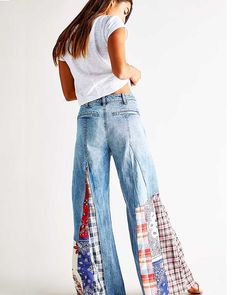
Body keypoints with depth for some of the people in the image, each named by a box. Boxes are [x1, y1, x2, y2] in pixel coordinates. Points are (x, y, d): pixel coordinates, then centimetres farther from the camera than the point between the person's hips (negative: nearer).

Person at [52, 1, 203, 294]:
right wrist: (133, 72, 7)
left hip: (87, 116, 5)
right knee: (143, 196, -1)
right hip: (121, 110, -4)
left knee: (91, 204, 3)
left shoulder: (65, 40, 21)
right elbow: (119, 69, -13)